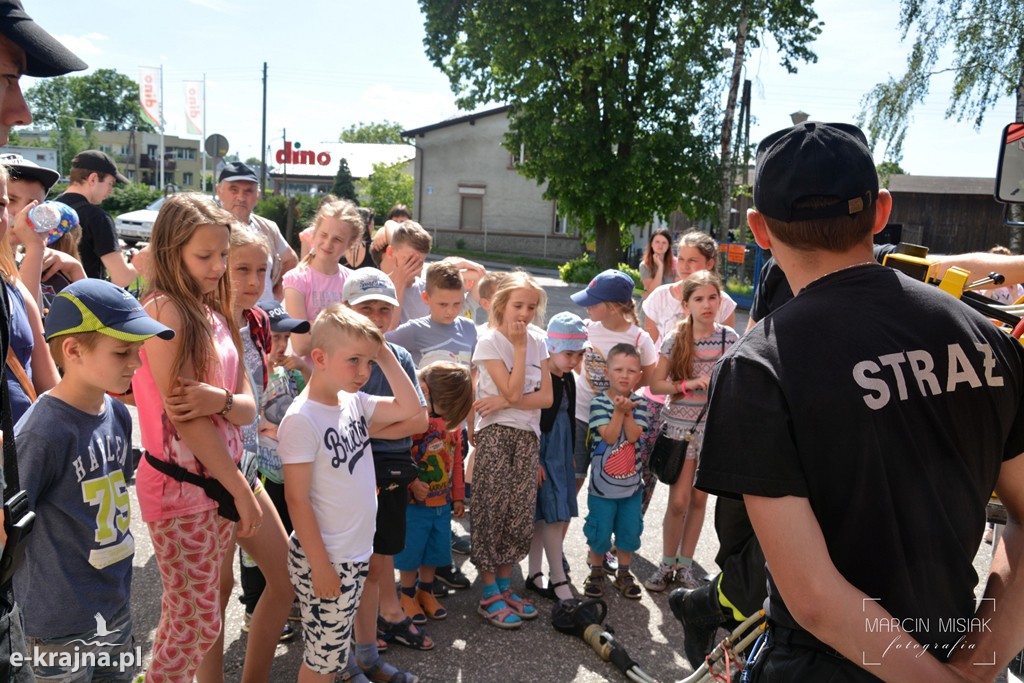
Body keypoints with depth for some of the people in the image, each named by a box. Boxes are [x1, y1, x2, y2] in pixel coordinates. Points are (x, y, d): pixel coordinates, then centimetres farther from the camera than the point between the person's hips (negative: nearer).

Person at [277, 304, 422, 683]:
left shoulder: (355, 403, 1)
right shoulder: (301, 420, -20)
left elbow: (410, 409, 7)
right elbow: (296, 500, -18)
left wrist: (386, 356, -2)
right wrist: (320, 565, -16)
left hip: (356, 553, 7)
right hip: (324, 559, -7)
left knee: (331, 652, 23)